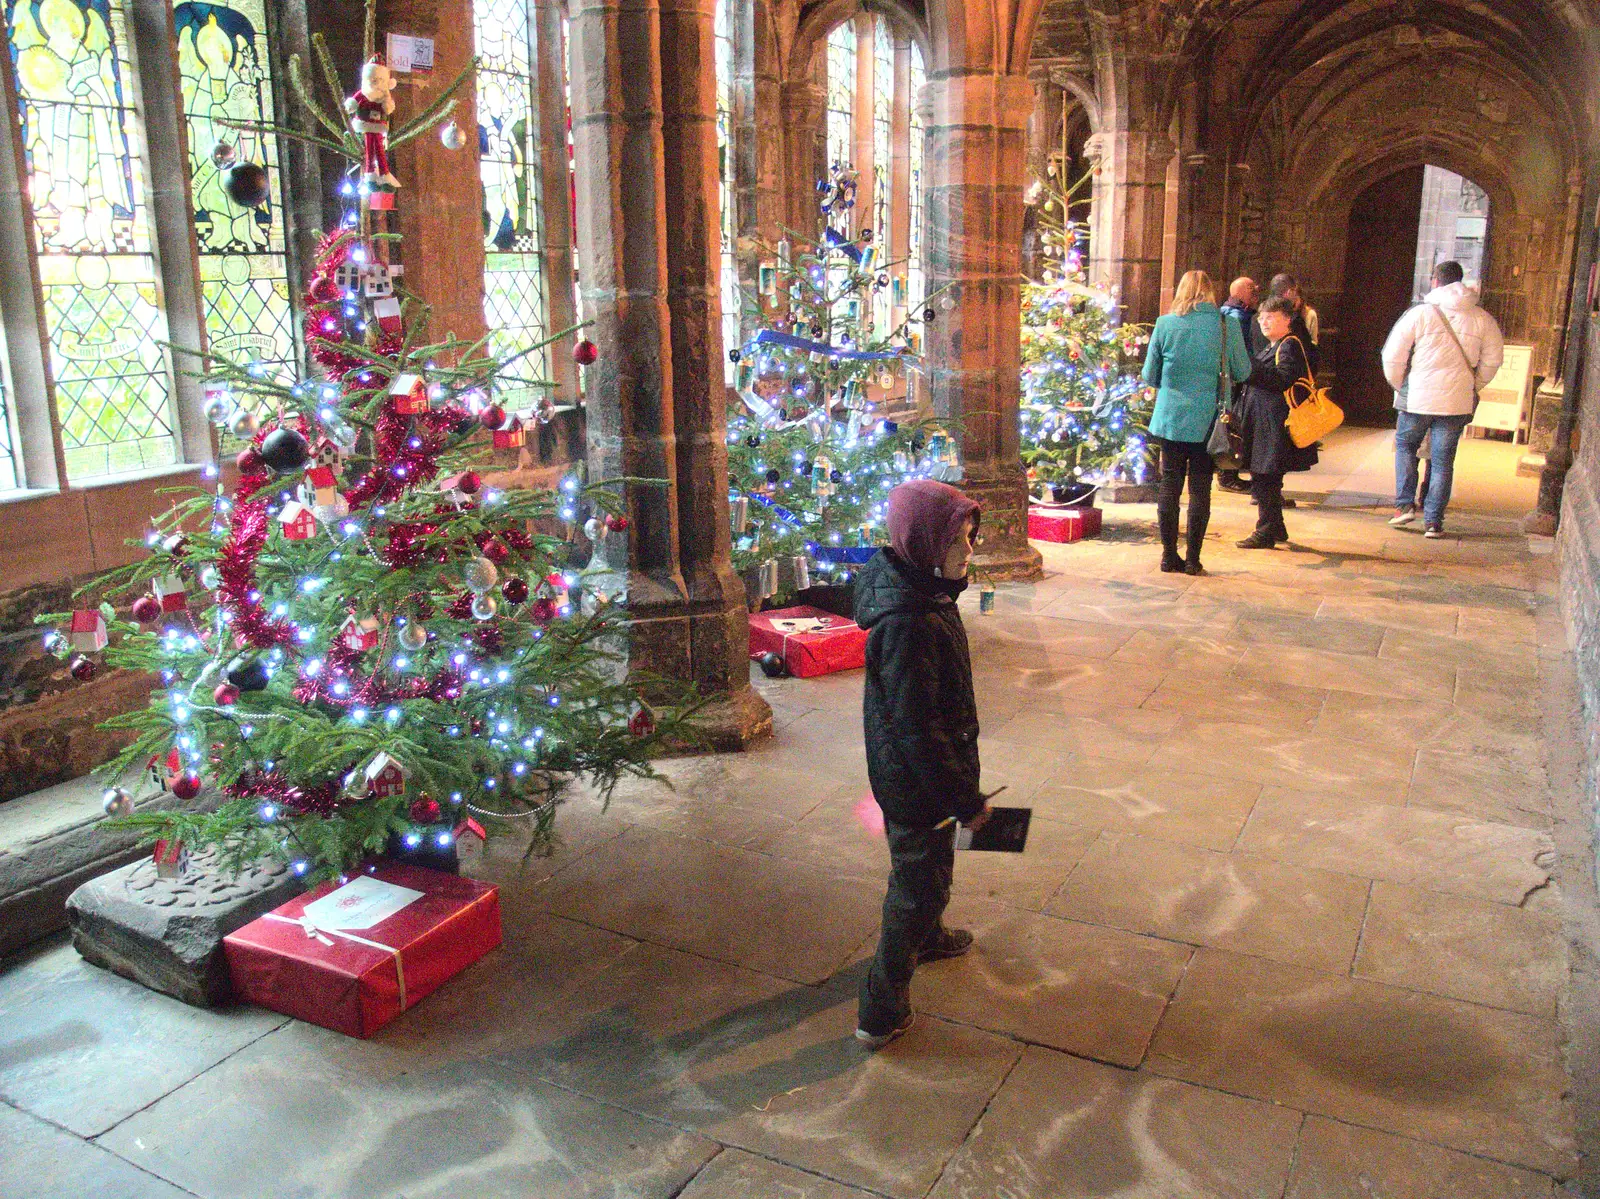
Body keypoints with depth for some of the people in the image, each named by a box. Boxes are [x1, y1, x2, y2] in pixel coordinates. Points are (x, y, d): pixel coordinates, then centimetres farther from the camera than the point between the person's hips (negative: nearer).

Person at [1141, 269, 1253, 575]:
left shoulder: (1165, 324, -4)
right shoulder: (1228, 325, -5)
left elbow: (1150, 375, 2)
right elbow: (1243, 371, 4)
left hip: (1170, 418, 1)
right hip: (1208, 420, 0)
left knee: (1169, 486, 9)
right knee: (1200, 489, 6)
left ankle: (1169, 555, 13)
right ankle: (1193, 559, 9)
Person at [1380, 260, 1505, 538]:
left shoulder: (1419, 314, -7)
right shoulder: (1482, 319, 3)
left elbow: (1393, 356, -6)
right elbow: (1493, 360, 7)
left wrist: (1399, 386, 10)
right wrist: (1471, 387, 19)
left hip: (1418, 398, -2)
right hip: (1457, 402, 2)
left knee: (1405, 445, 20)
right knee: (1442, 460, 9)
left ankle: (1405, 504, 9)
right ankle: (1433, 521, 10)